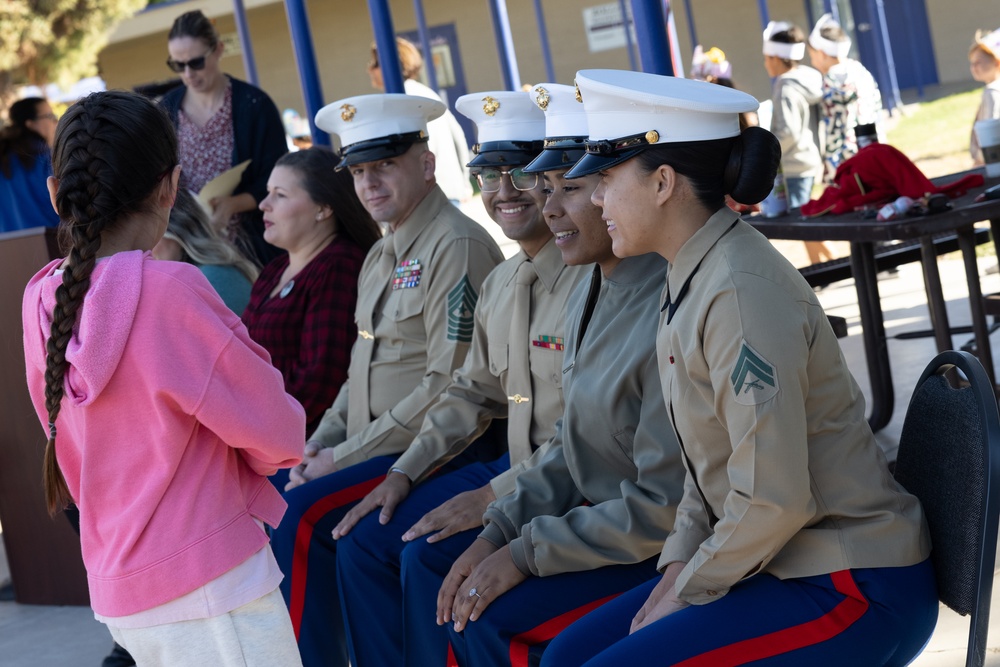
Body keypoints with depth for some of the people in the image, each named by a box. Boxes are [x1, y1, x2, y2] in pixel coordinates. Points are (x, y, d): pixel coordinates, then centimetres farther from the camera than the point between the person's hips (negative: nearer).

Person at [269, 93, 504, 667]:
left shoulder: (458, 246, -14)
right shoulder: (382, 255, 17)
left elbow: (451, 387, -21)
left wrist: (349, 455, -17)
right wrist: (319, 446, 4)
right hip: (372, 453, 9)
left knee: (301, 513, -23)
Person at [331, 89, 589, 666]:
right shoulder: (500, 284, 12)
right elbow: (474, 395, 19)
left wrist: (494, 496, -23)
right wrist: (405, 473, 8)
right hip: (515, 467, 9)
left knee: (428, 555, -21)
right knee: (366, 538, 2)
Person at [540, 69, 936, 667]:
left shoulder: (741, 294, -23)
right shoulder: (692, 280, 7)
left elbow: (774, 499, -26)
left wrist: (687, 590, -12)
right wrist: (681, 562, 3)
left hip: (853, 591, -9)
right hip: (779, 566, 9)